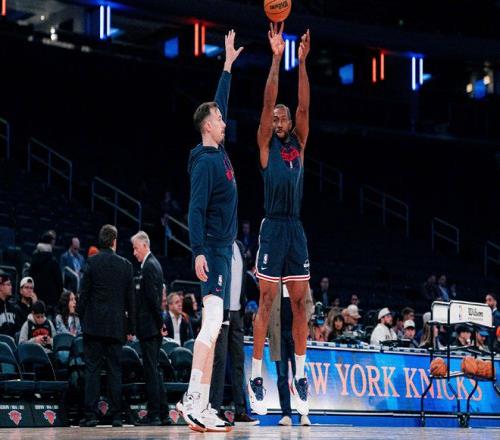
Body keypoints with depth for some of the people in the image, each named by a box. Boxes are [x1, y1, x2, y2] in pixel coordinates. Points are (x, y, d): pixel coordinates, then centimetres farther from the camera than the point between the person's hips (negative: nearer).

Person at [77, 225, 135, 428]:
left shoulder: (92, 262, -4)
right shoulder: (125, 265, 4)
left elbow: (84, 294, -3)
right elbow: (130, 299, 7)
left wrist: (82, 319, 8)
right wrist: (131, 326, 13)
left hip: (94, 325, -2)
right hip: (116, 325, 2)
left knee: (92, 370, -1)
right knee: (115, 371, 5)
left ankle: (90, 415, -6)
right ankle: (116, 416, 4)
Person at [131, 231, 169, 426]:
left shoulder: (149, 267, -14)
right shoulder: (153, 264, 17)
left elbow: (153, 298, -19)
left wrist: (159, 324, -14)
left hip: (149, 328, -10)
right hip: (153, 326, 10)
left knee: (151, 370, -8)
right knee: (154, 370, 12)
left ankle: (153, 415, -8)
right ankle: (163, 414, 14)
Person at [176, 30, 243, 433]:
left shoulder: (219, 154, 15)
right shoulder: (206, 161, -10)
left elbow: (220, 104, 28)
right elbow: (196, 209, -18)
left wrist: (228, 66, 30)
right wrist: (199, 251, -26)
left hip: (223, 251, 10)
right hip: (212, 250, -10)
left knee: (213, 328, 5)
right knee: (212, 323, -17)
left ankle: (203, 407, 4)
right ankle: (192, 400, -23)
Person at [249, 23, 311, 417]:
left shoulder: (299, 144, 12)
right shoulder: (266, 145, 2)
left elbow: (303, 106, 0)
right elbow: (268, 103, -8)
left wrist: (302, 62, -8)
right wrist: (276, 58, -14)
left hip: (297, 229, 4)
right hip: (273, 228, -4)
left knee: (300, 302, 5)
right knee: (267, 302, -5)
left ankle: (300, 376, 11)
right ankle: (256, 376, -3)